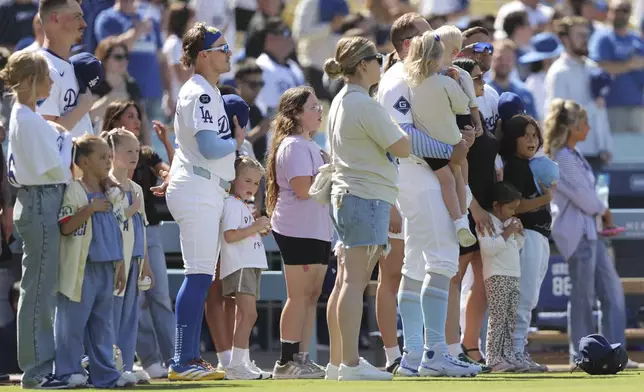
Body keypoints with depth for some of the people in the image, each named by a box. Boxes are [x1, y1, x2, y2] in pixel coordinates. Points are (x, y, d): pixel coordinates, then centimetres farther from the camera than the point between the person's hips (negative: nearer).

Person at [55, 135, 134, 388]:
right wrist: (91, 209, -21)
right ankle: (68, 372, 2)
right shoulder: (73, 191, -7)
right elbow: (65, 227, -16)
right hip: (81, 267, -7)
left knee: (102, 323, 10)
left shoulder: (112, 195, 14)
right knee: (73, 322, -4)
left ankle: (105, 374, 12)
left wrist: (120, 266, 14)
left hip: (106, 268, 7)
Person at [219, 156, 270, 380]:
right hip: (239, 266, -11)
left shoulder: (243, 206, 23)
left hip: (251, 266, 11)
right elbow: (230, 235, -20)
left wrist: (260, 231, 13)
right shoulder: (231, 204, -9)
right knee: (248, 314, -19)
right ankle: (237, 364, -24)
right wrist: (254, 227, -18)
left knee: (245, 316, 11)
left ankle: (242, 363, 14)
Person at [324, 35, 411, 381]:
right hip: (367, 197, -10)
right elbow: (401, 148, -14)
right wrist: (402, 129, 4)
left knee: (346, 281, 10)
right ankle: (351, 363, -15)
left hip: (344, 195, 10)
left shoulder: (340, 102, 16)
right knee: (355, 281, -12)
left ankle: (337, 361, 12)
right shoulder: (365, 105, -14)